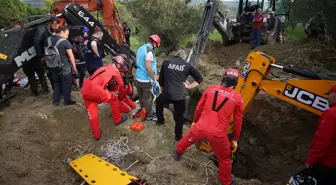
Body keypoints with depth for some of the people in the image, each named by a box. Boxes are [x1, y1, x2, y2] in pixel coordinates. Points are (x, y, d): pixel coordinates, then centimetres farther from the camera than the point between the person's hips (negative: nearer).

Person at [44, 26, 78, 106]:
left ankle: (55, 101, 23)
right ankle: (67, 101, 16)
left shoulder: (48, 40, 5)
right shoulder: (65, 42, -15)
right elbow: (71, 56, -14)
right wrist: (74, 67, -8)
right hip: (64, 66, -6)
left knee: (56, 83, 19)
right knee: (66, 84, 7)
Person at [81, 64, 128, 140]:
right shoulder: (115, 70, 13)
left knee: (92, 114, 14)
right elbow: (121, 86, 21)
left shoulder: (104, 68, 33)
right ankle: (118, 119, 32)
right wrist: (121, 97, 37)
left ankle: (97, 135, 23)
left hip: (85, 90, 7)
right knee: (114, 99, 17)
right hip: (95, 89, -7)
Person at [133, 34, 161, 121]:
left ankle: (142, 110, 41)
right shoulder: (149, 51, -21)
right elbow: (148, 67, -26)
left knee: (142, 97, 23)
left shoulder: (140, 48, 8)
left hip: (138, 78, 8)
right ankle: (149, 115, 21)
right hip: (146, 80, -8)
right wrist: (154, 79, -16)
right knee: (148, 99, 7)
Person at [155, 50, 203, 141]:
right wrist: (189, 86, 8)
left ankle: (160, 120, 44)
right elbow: (199, 78, 5)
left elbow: (161, 78, 14)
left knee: (158, 101, 34)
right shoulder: (187, 65, 5)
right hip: (181, 96, 0)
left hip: (167, 94, 1)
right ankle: (178, 136, 27)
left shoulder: (166, 62, 6)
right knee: (179, 117, 17)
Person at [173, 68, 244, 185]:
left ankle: (178, 152, 60)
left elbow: (199, 107, 13)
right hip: (218, 134, -2)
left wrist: (195, 121, 30)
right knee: (225, 159, 22)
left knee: (188, 139, 35)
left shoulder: (211, 89, 4)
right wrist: (235, 139, 20)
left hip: (200, 127, 3)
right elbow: (238, 121, 6)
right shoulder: (237, 98, -1)